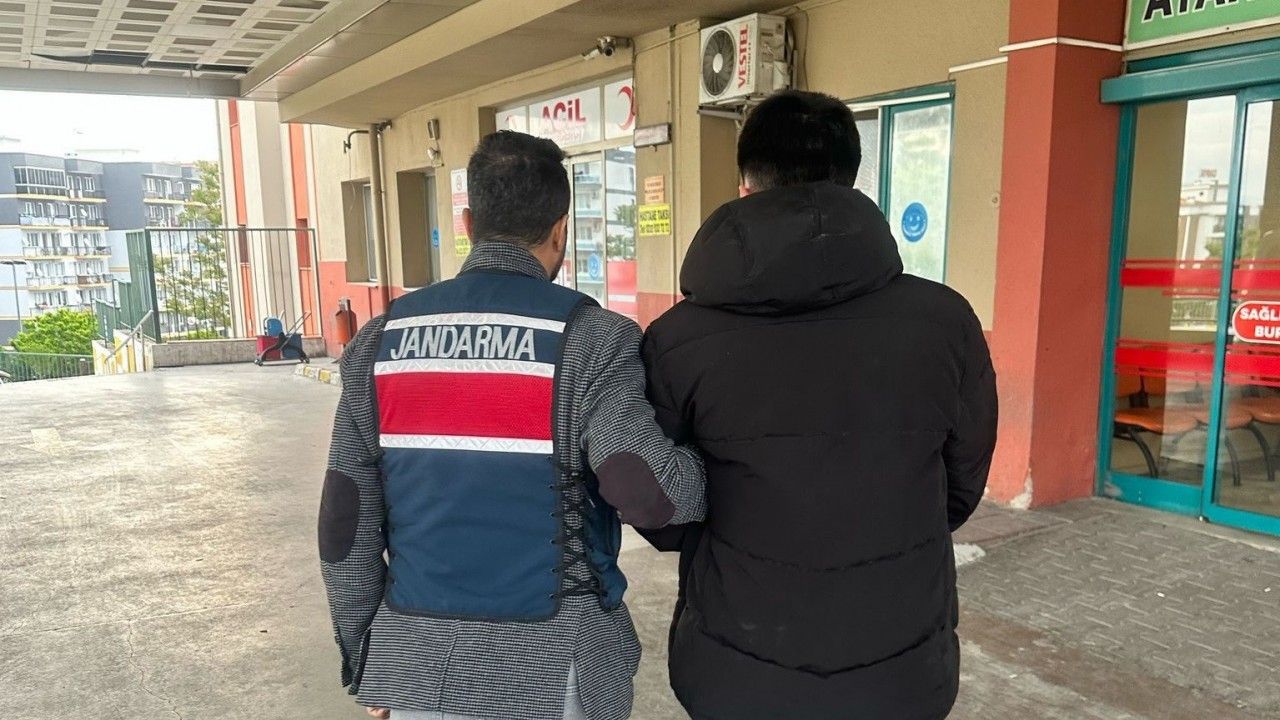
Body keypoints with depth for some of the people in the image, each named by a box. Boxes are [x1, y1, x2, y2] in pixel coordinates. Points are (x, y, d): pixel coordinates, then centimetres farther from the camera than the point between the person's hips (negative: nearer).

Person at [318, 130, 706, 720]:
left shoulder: (381, 339, -1)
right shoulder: (588, 338, -13)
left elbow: (346, 521, 1)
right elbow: (649, 493, -24)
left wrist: (361, 658, 12)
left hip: (418, 662, 4)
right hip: (550, 669, -3)